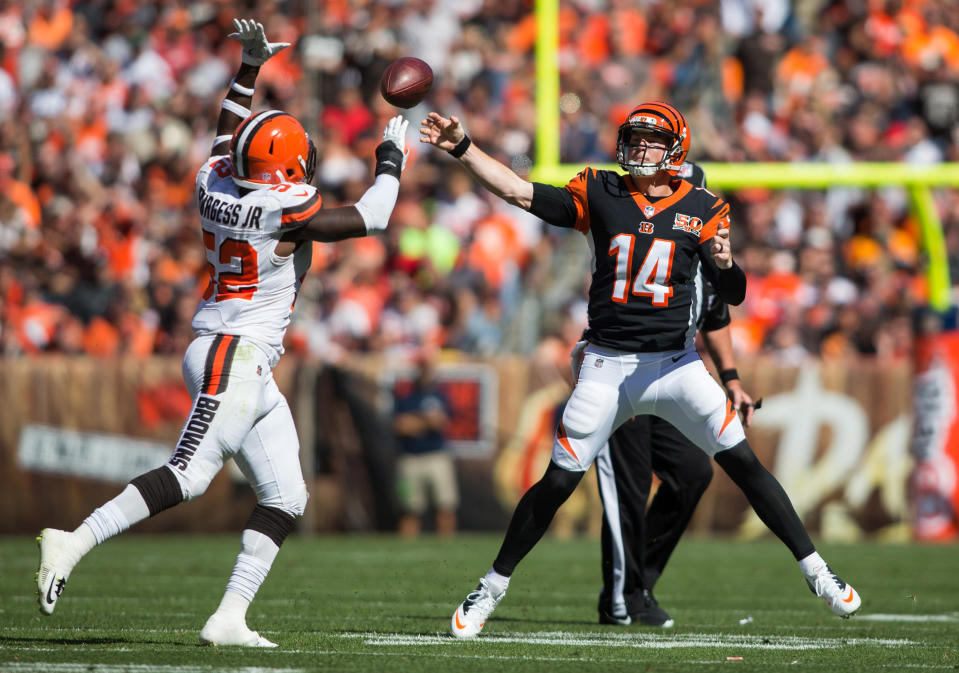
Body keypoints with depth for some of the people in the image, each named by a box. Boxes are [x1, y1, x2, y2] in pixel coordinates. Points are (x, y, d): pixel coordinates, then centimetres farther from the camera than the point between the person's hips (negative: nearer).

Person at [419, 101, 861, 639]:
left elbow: (734, 296, -3)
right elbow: (520, 191, -2)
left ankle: (815, 570, -2)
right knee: (558, 482, -1)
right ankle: (493, 587, 14)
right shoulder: (598, 194, 3)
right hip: (607, 366, 0)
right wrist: (462, 148, -10)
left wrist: (725, 265, -25)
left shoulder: (702, 209, 1)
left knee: (744, 463, -9)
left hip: (674, 364, 0)